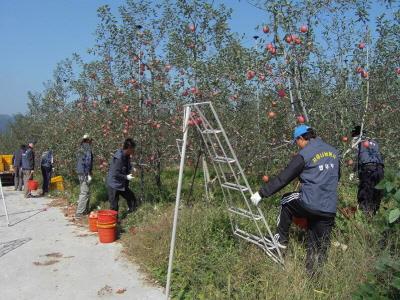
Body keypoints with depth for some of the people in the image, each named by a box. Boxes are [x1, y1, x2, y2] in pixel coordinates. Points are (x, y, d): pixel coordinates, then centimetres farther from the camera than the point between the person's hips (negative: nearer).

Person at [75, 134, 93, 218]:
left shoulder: (81, 148, 14)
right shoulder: (87, 148, -11)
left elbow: (79, 162, 16)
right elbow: (87, 162, -18)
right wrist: (89, 174, -17)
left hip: (80, 172, 9)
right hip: (85, 173, -9)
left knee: (83, 192, 17)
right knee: (85, 193, -6)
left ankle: (84, 209, 24)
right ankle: (79, 212, -6)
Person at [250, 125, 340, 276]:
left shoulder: (304, 155, -8)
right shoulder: (333, 151, 11)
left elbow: (283, 178, -8)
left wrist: (261, 193, -1)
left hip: (309, 205, -5)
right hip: (329, 210, 5)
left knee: (286, 201, 25)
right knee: (320, 246, 15)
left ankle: (282, 240, 28)